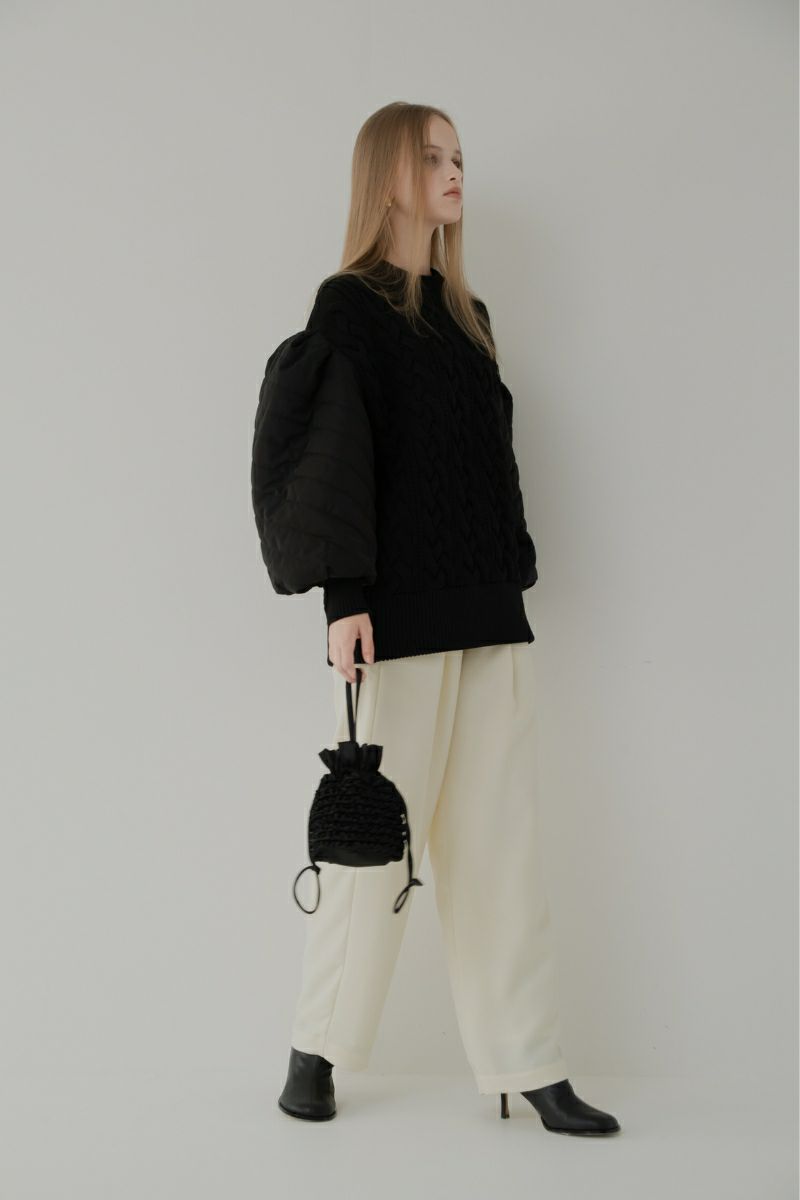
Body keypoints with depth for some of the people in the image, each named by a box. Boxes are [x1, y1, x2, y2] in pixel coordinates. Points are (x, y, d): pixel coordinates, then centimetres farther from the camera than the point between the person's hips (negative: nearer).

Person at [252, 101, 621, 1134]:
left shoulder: (467, 315, 18)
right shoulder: (349, 306, -1)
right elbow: (330, 454, -10)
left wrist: (513, 580, 14)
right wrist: (345, 598, -18)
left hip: (489, 613, 6)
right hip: (401, 612, -6)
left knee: (498, 838, 5)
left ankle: (526, 1064, 12)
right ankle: (316, 1049, 19)